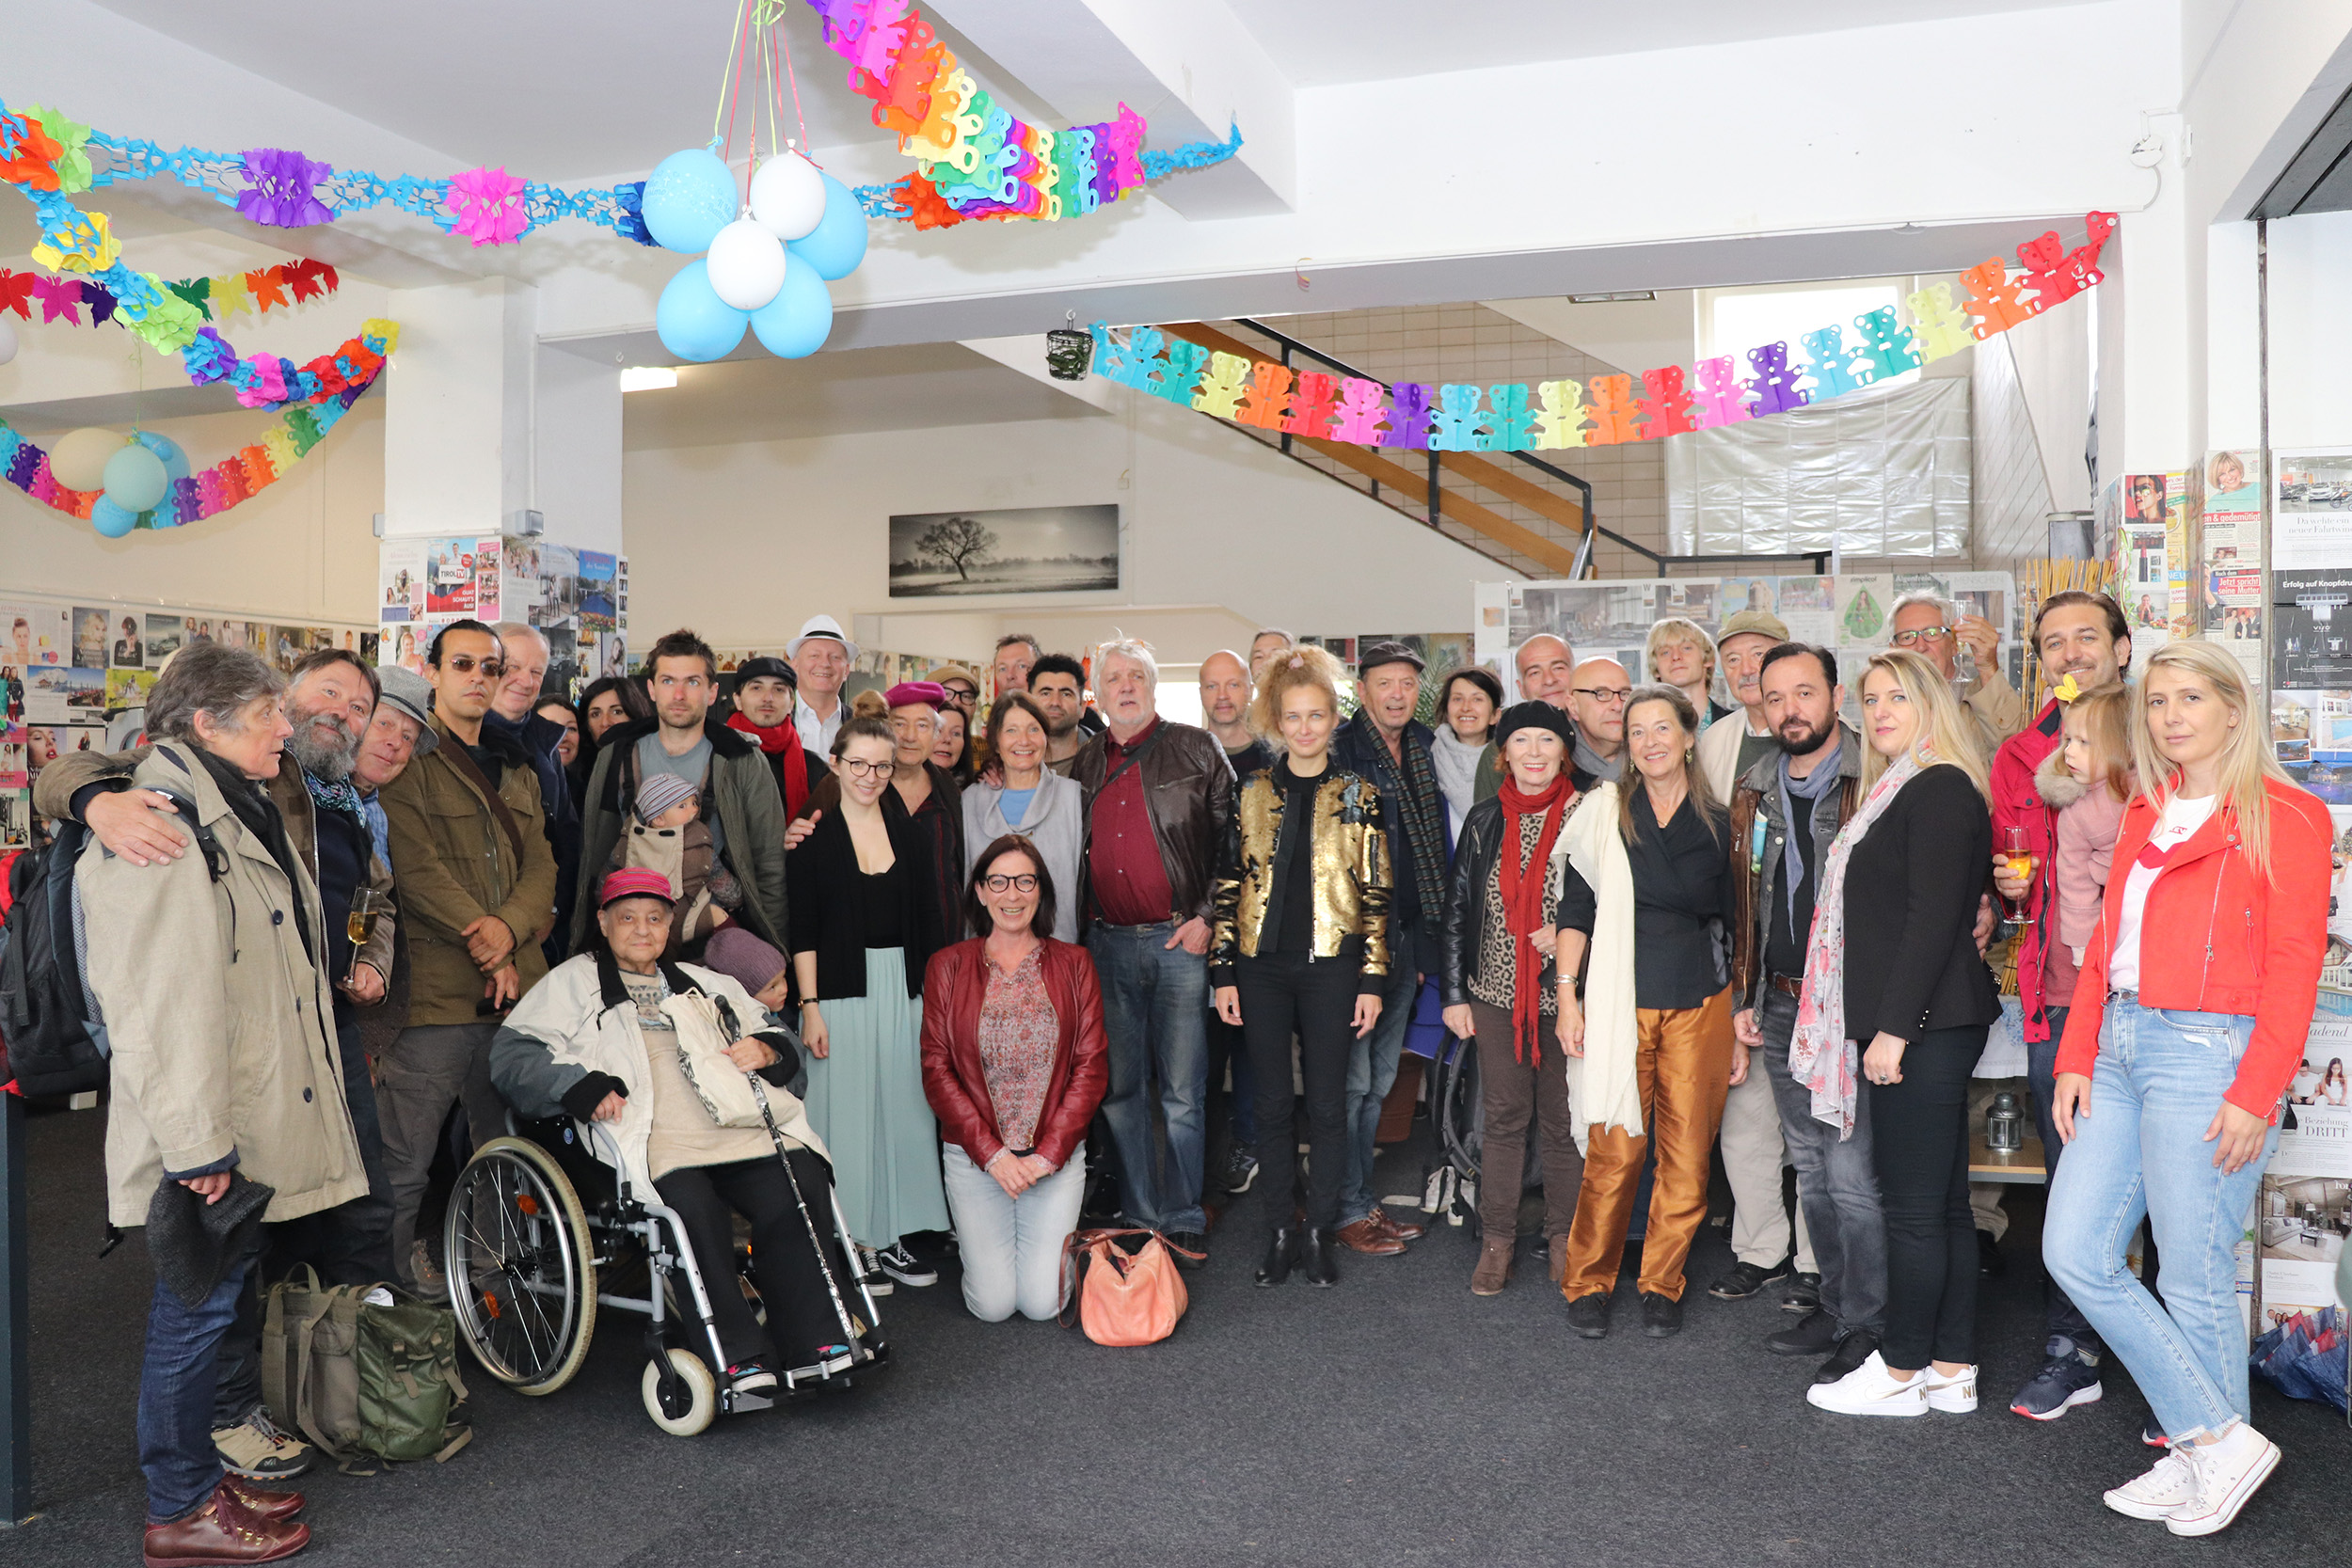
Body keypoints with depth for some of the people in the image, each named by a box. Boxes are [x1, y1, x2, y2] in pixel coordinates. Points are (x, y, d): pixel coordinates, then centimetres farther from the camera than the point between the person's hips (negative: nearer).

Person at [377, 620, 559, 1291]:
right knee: (404, 1160, -4)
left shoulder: (518, 771, 20)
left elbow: (541, 865, 10)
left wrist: (509, 927, -9)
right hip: (438, 986, -6)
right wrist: (480, 943, -14)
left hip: (517, 985, 6)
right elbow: (417, 866, -11)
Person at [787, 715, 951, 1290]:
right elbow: (803, 929, -5)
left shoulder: (911, 834, 9)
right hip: (840, 989, -4)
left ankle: (890, 1238, 16)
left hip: (904, 989, 4)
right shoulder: (814, 836, -2)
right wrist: (810, 1006, -11)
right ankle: (854, 1243, 9)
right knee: (846, 1111, -1)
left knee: (904, 1109, 5)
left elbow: (928, 925, 11)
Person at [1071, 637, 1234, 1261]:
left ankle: (1182, 1220, 11)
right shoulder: (1084, 762, 13)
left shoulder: (1197, 750, 3)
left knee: (1183, 1093, 0)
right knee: (1120, 1088, 8)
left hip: (1180, 940, -3)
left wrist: (1206, 917, -9)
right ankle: (1139, 1218, 19)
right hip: (1108, 945, 3)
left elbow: (1231, 840, -1)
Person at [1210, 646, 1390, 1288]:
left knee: (1327, 1104, 4)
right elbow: (1229, 885, 7)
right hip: (1262, 966, 2)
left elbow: (1375, 894, 1)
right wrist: (1223, 972, 2)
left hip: (1331, 966, -1)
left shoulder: (1358, 795, 2)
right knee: (1273, 1103, 7)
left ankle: (1318, 1232, 17)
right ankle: (1280, 1230, 19)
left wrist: (1373, 980, -4)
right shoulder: (1253, 793, 7)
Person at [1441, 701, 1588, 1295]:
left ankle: (1562, 1237, 23)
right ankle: (1498, 1240, 20)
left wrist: (1569, 932, -14)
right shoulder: (1485, 820, 5)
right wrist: (1453, 994, 5)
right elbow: (1456, 910, 9)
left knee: (1563, 1123, 7)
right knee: (1503, 1119, 8)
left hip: (1566, 995, -2)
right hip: (1497, 994, 2)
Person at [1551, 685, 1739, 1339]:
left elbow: (1735, 928, 13)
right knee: (1614, 1150, -3)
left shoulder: (1717, 825, 9)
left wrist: (1741, 1027, 10)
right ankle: (1588, 1282, 14)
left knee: (1688, 1153, 3)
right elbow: (1575, 911, 3)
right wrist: (1568, 997, -4)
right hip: (1620, 1002, -2)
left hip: (1699, 1004, 2)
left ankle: (1661, 1284, 19)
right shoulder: (1605, 811, 5)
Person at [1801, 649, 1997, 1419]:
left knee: (1915, 1207, -1)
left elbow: (1933, 917, -18)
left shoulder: (1940, 790, -12)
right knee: (1943, 1203, 13)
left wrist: (1893, 1028, -19)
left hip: (1925, 1026, -10)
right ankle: (1951, 1370, 21)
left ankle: (1902, 1373, 9)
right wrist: (1881, 1027, 17)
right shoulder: (1899, 791, 19)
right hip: (1914, 1025, 10)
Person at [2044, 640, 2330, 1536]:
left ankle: (2204, 1457, 19)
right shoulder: (2144, 816, 17)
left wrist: (2256, 1096, -16)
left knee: (2194, 1279, 0)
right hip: (2118, 1046, 7)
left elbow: (2293, 967, -10)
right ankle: (2217, 1437, 14)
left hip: (2205, 1051, -7)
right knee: (2075, 1252, 3)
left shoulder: (2283, 817, -4)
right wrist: (2075, 1059, 8)